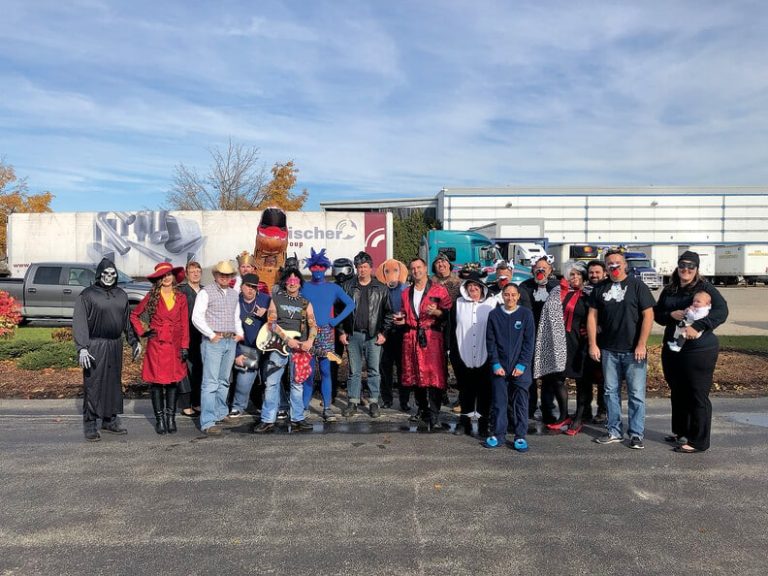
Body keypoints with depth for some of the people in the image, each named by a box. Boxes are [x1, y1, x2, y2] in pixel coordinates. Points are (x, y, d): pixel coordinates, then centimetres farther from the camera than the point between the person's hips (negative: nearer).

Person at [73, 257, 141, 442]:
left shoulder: (121, 295, 11)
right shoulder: (87, 295, -5)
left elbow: (127, 321, 17)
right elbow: (79, 322, -10)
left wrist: (134, 342, 14)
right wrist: (82, 348, -18)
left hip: (115, 346, 5)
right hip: (95, 346, -5)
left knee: (114, 383, 11)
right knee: (93, 385, -2)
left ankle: (110, 420, 23)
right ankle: (90, 425, 7)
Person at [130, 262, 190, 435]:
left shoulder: (181, 297, 4)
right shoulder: (152, 296, 1)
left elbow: (185, 324, 4)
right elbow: (134, 315, 11)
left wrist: (185, 346, -1)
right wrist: (142, 332, 1)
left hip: (175, 345, 1)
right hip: (156, 345, -1)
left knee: (174, 381, 5)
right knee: (156, 382, 2)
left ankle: (171, 418, 15)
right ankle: (159, 419, 12)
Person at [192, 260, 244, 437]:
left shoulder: (234, 294, 17)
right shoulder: (206, 292, -3)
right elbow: (196, 317, -10)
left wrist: (239, 332, 10)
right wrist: (211, 335, -11)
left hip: (230, 341, 7)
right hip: (213, 342, -6)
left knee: (224, 381, 14)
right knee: (210, 382, -10)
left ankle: (220, 413, 26)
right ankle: (208, 423, -10)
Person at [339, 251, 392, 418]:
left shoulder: (381, 288, 3)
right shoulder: (348, 286, 6)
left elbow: (388, 312, 4)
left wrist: (384, 333, -2)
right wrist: (342, 332, 3)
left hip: (374, 336, -1)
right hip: (353, 335, 1)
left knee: (374, 370, 4)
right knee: (354, 371, 7)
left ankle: (374, 403, 14)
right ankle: (353, 402, 15)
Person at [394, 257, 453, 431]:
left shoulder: (439, 290, 2)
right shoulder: (406, 293, 17)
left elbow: (449, 312, -1)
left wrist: (436, 312, -19)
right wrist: (402, 320, 7)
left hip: (432, 337, -5)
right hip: (411, 337, 5)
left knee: (433, 377, -10)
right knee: (415, 376, 9)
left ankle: (434, 418, -8)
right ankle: (422, 410, 26)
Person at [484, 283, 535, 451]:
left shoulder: (526, 314, 1)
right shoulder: (494, 314, 3)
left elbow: (529, 341, -1)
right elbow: (490, 341, 3)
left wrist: (522, 365, -8)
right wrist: (495, 364, -6)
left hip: (520, 367, -1)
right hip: (499, 367, 1)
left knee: (520, 403, 3)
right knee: (498, 401, 5)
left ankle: (520, 436, 13)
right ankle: (497, 435, 16)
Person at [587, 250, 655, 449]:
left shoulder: (637, 285, -2)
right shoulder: (600, 289, 9)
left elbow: (648, 315, -6)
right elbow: (592, 316, 9)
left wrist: (641, 345, -12)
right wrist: (593, 344, 1)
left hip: (633, 351, -4)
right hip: (608, 350, 4)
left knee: (636, 394, 1)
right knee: (611, 392, 10)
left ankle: (636, 434, 11)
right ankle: (614, 432, 20)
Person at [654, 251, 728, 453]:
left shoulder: (705, 288, -6)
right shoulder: (669, 290, 11)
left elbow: (721, 311, -18)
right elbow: (657, 314, 14)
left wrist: (697, 327, -28)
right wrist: (670, 315, -8)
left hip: (699, 351, -6)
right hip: (672, 350, 7)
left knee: (698, 396, -1)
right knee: (677, 393, 17)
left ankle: (698, 441, 9)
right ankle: (680, 432, 33)